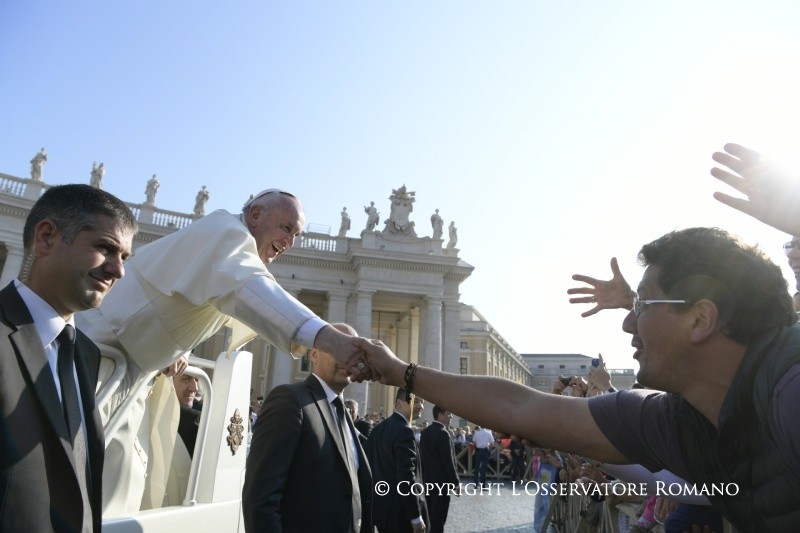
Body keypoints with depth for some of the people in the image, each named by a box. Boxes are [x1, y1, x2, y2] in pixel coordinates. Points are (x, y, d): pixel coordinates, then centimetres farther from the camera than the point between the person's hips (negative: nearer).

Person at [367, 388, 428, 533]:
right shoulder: (404, 431, -19)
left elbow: (372, 468, 11)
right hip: (401, 512, -8)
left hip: (381, 508, 8)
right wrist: (416, 516, -20)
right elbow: (406, 477, -23)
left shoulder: (377, 429, 8)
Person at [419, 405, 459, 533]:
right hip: (440, 481, -8)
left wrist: (423, 476, 18)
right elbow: (448, 461, -18)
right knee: (437, 519, 0)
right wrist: (455, 482, -10)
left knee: (428, 516, 18)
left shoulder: (425, 432, 8)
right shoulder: (443, 433, -18)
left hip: (426, 480, 8)